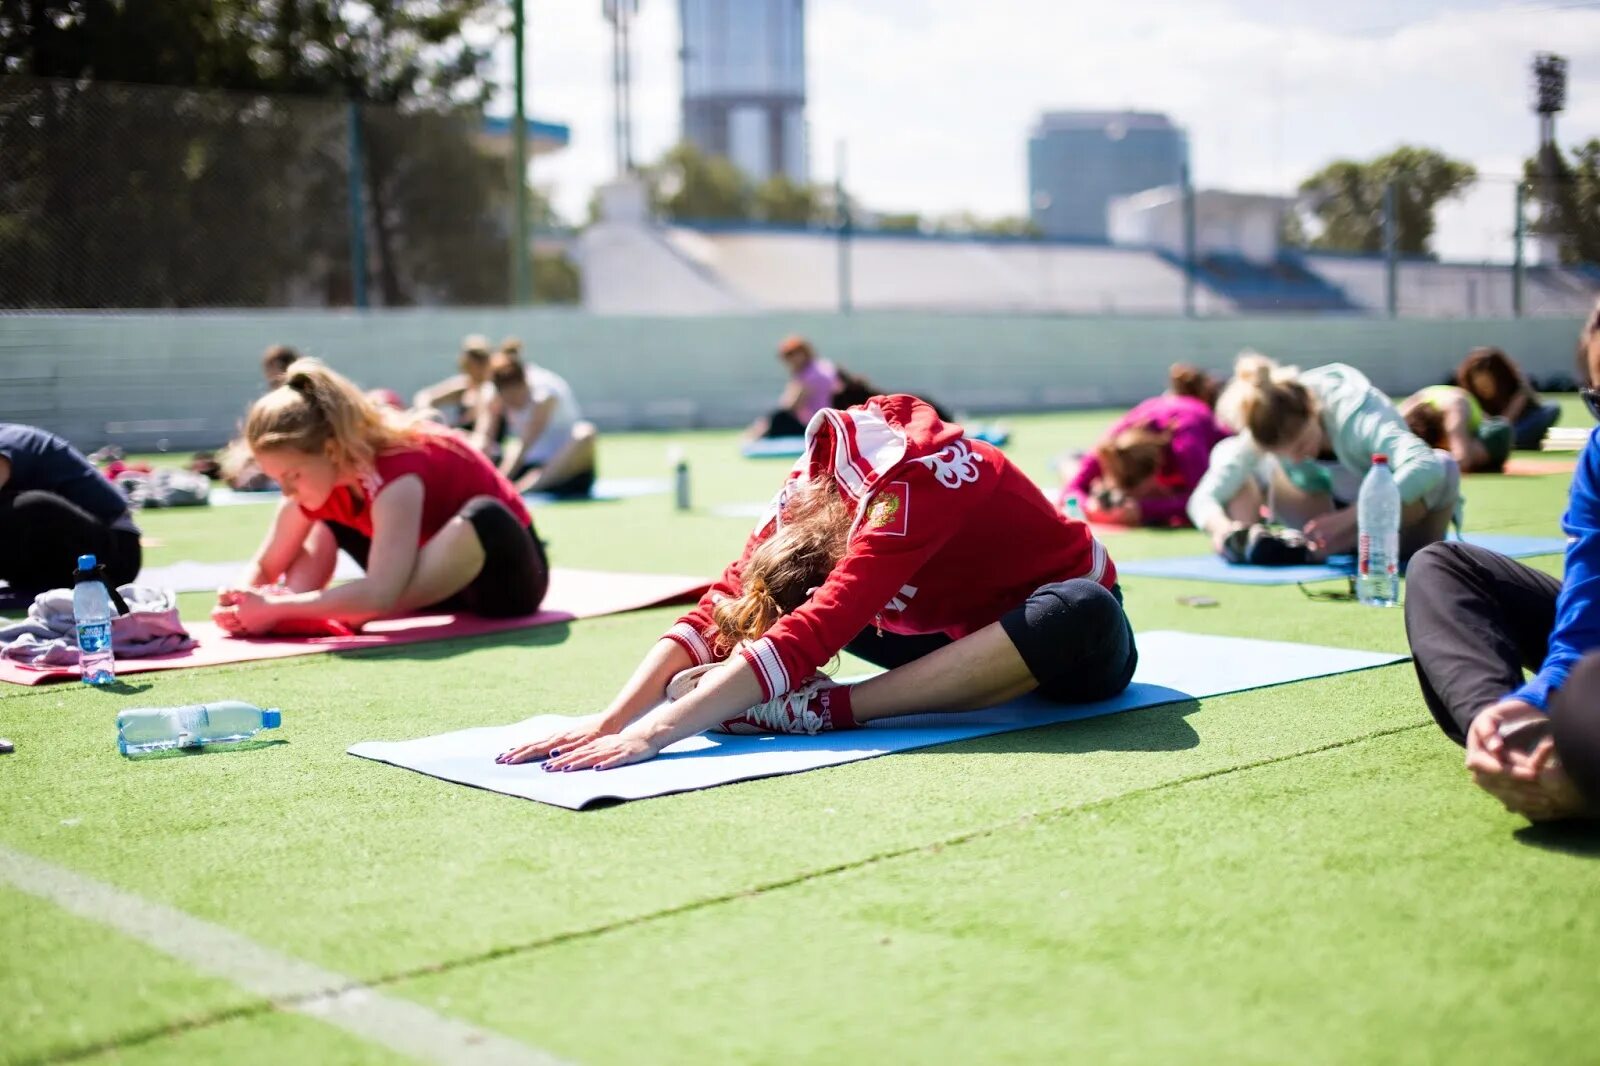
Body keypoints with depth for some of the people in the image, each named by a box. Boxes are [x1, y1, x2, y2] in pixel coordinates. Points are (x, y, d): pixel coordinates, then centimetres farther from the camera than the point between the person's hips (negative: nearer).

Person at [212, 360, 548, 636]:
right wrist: (241, 602, -25)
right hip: (445, 575, 7)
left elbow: (379, 594, -43)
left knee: (482, 518, -40)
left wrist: (276, 608, -44)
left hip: (506, 572, -7)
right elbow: (265, 566, -4)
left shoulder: (395, 471, -33)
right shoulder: (317, 473, -9)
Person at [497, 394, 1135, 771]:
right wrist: (610, 719, -33)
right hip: (960, 626, 6)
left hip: (1073, 627, -5)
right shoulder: (816, 479, -18)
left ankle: (827, 708, -39)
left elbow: (807, 640, -46)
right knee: (762, 595, -5)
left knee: (1079, 620, -43)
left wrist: (652, 732, -51)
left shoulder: (914, 482, -37)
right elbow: (721, 603, -21)